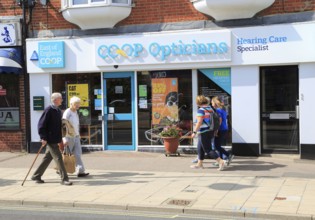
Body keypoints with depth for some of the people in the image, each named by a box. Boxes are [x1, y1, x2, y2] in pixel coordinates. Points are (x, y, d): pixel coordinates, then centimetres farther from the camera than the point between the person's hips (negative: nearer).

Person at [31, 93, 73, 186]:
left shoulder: (58, 111, 13)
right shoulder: (48, 110, -14)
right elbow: (41, 124, -15)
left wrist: (60, 138, 20)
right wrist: (43, 138, -19)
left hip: (55, 139, 9)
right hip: (50, 140, -9)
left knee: (47, 159, 15)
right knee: (58, 158, -7)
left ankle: (36, 176, 27)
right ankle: (64, 179, -1)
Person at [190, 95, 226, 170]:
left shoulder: (201, 110, -15)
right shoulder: (210, 109, 10)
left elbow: (199, 122, -22)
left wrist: (194, 132, -20)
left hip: (204, 132, -9)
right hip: (210, 131, 9)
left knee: (208, 149, -5)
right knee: (200, 148, 19)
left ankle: (221, 161, -13)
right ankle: (199, 164, 25)